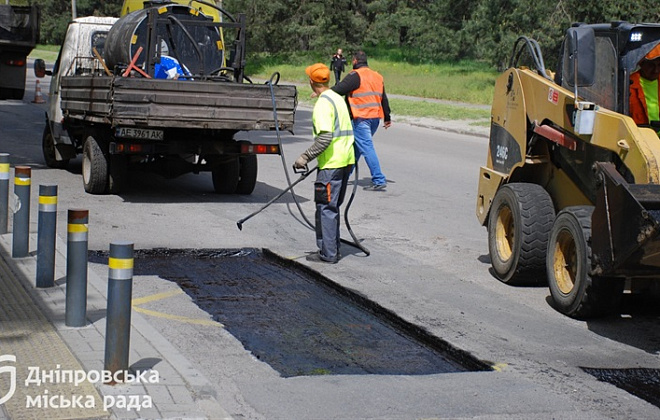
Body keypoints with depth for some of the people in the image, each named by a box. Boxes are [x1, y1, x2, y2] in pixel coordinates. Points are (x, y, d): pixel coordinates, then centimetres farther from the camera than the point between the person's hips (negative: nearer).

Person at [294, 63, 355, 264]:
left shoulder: (323, 103, -14)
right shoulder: (338, 98, 15)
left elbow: (325, 138, -23)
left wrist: (306, 157, -18)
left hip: (332, 163, -9)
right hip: (346, 160, 9)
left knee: (326, 208, -3)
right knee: (333, 207, 17)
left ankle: (328, 253, 0)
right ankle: (333, 249, 23)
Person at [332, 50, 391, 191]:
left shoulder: (356, 75, -8)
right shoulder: (377, 76, 17)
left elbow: (340, 88, -16)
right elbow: (383, 98, 22)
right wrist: (387, 118, 29)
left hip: (361, 118, -8)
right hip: (375, 117, 8)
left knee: (366, 147, -9)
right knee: (356, 146, 18)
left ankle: (379, 180, -14)